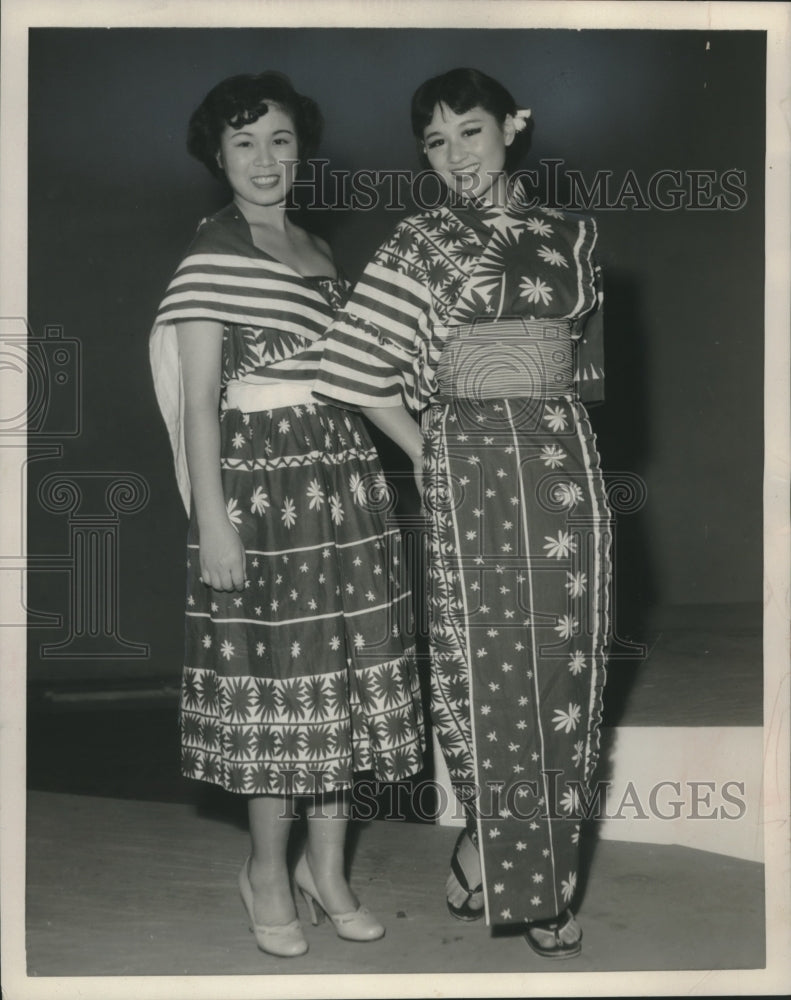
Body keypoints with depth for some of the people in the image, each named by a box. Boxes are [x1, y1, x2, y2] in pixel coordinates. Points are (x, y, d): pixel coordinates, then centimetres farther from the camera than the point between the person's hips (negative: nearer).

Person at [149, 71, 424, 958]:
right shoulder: (213, 253, -7)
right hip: (260, 478, -7)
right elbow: (199, 404, -11)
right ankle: (267, 870, 21)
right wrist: (213, 522, -16)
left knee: (343, 666, 9)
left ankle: (326, 865, 24)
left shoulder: (317, 252, 14)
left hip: (342, 471, 7)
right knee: (279, 671, 1)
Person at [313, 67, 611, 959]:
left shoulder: (569, 235, 10)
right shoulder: (421, 245, 1)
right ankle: (493, 846, 20)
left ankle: (538, 863, 20)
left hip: (564, 462, 3)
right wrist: (431, 453, -1)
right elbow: (359, 366, -4)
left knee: (565, 662, 5)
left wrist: (548, 428, 11)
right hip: (468, 469, -3)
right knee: (487, 660, 1)